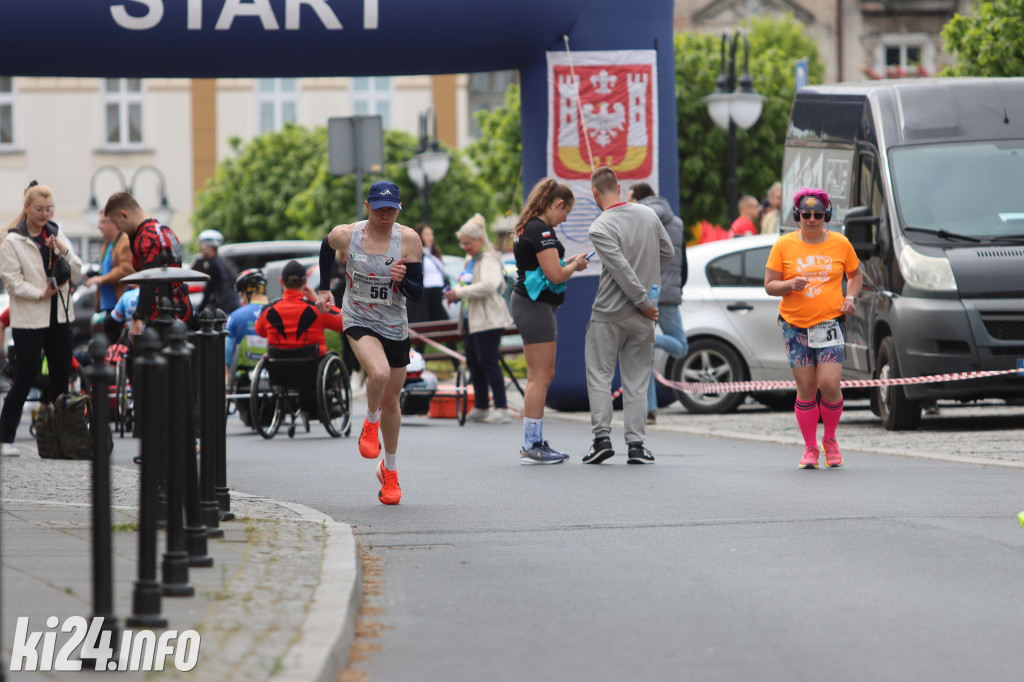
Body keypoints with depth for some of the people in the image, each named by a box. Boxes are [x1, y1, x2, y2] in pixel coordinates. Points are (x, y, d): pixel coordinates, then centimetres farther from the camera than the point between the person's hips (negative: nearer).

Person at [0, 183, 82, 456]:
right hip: (28, 318, -6)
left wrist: (64, 250, -9)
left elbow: (76, 273, 7)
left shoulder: (56, 236, 10)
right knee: (26, 376, -5)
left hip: (59, 316, 6)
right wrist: (41, 294, -21)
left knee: (62, 374, 6)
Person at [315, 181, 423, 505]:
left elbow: (418, 294, -10)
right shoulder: (346, 235, -12)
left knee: (391, 401, 10)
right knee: (379, 373, -31)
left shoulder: (409, 239, -12)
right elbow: (326, 249, 14)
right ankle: (370, 424, 1)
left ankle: (390, 469, 31)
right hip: (359, 321, -2)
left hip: (395, 327, 2)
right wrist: (324, 289, 15)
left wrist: (403, 281, -30)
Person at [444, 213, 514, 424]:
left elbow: (488, 286, -26)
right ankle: (480, 407, 18)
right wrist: (455, 294, 9)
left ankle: (502, 409, -12)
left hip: (488, 319, -10)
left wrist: (459, 292, -22)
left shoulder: (489, 259, -11)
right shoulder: (470, 260, 19)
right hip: (472, 319, 10)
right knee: (473, 362, 10)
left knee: (488, 361, -12)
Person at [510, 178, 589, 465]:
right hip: (535, 305, -11)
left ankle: (535, 442, 18)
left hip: (527, 303, 11)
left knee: (541, 376, 14)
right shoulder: (541, 230, -17)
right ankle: (531, 447, -8)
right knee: (540, 377, -8)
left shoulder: (528, 228, 15)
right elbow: (555, 275, -20)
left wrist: (568, 262, 14)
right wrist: (575, 264, -3)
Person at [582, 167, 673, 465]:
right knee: (636, 381, 9)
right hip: (642, 317, 4)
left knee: (599, 374, 7)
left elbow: (622, 270, -20)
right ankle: (635, 444, 5)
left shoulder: (600, 228, -15)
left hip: (609, 314, -4)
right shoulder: (648, 214, 2)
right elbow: (668, 252, 12)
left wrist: (643, 302, -11)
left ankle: (602, 437, -2)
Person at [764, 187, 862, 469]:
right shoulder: (784, 245, 3)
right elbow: (769, 285, 4)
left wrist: (850, 297, 2)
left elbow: (854, 274, 21)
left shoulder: (840, 244, 5)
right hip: (795, 326, 0)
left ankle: (830, 440, 12)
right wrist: (790, 285, -16)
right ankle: (810, 448, 13)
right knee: (806, 389, 0)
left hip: (830, 324, 0)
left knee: (829, 385, -12)